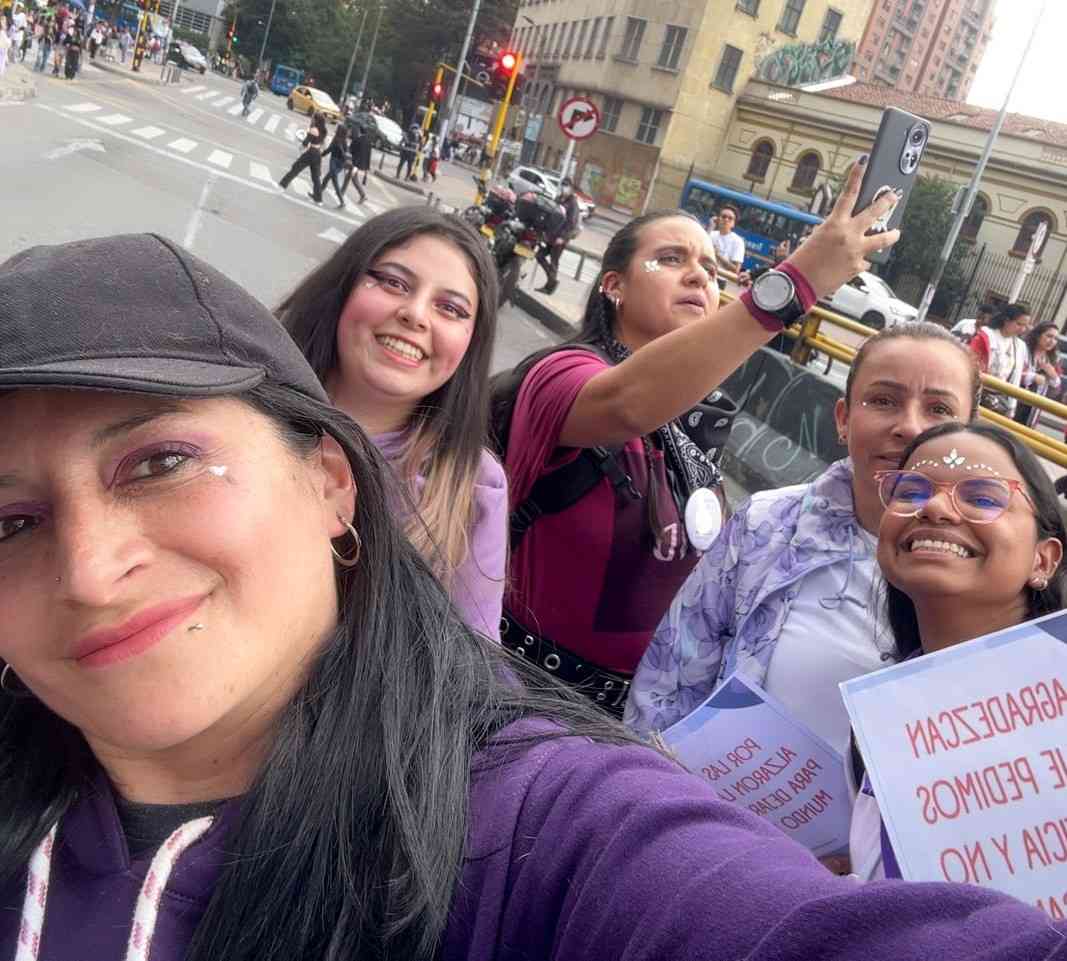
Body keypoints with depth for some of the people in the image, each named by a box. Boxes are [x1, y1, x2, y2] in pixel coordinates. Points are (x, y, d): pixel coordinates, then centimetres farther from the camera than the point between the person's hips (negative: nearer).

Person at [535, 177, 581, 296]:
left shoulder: (573, 203, -12)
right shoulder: (559, 199, 11)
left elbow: (571, 223, -18)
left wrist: (562, 237, -25)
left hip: (561, 238, -8)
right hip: (551, 234, 8)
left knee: (553, 261, -1)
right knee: (540, 255, 8)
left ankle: (551, 286, 13)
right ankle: (552, 278, 20)